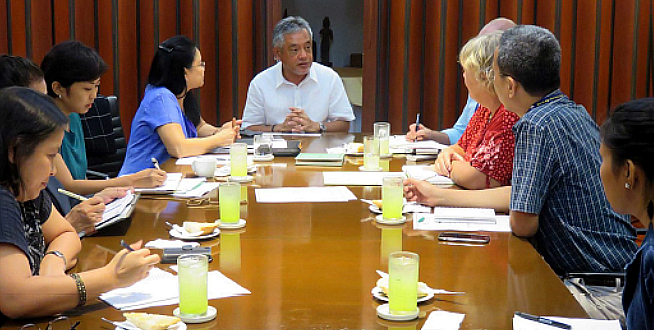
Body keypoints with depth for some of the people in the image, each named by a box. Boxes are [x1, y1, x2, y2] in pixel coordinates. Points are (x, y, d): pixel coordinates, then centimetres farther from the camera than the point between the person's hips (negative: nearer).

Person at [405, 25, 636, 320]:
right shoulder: (574, 113, 10)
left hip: (598, 295, -9)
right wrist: (438, 196, 21)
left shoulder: (537, 125, -21)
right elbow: (518, 196, 17)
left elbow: (522, 223, -19)